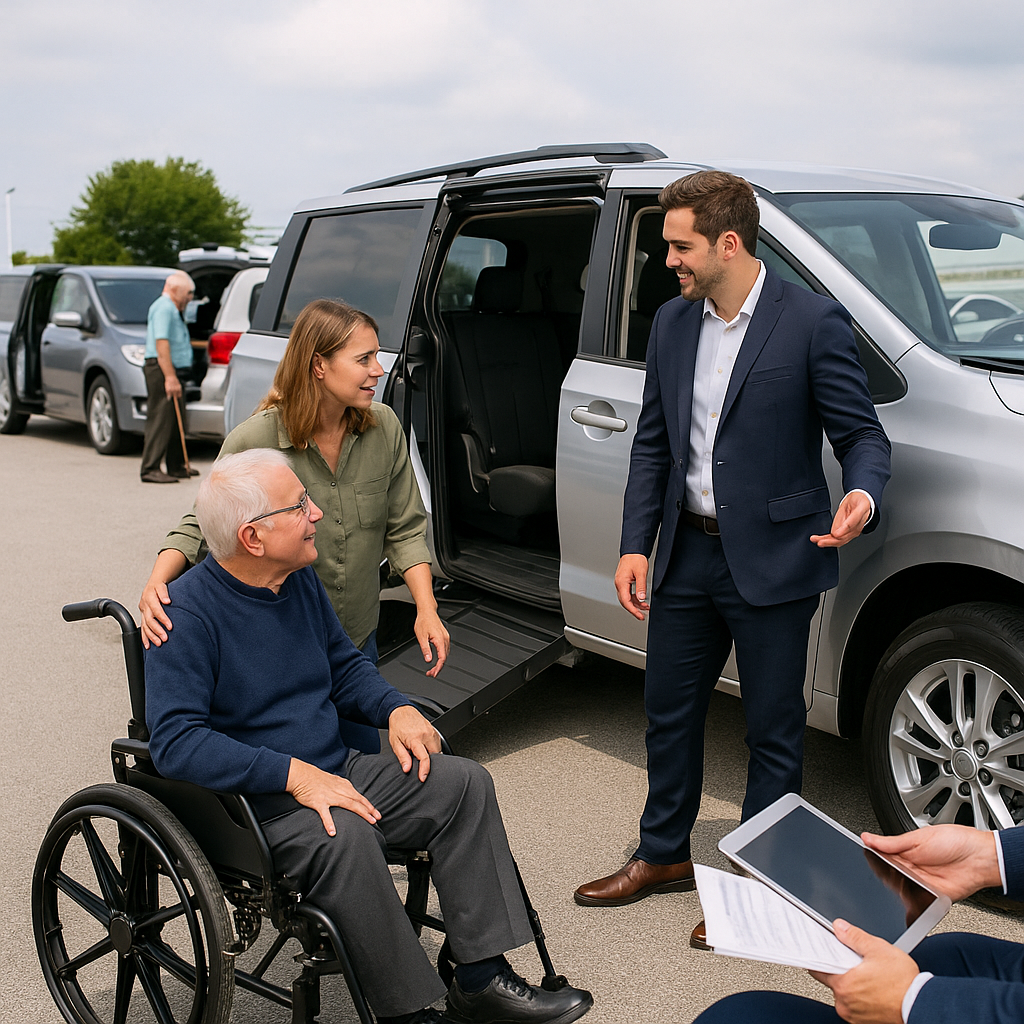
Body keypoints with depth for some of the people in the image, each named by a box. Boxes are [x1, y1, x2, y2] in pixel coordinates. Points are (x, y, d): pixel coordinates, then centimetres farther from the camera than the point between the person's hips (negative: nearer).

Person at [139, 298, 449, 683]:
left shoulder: (385, 428, -8)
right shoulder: (252, 442, -21)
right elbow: (201, 525, -11)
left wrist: (426, 608, -13)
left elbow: (404, 529, -2)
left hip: (360, 638, 4)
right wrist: (157, 583, -29)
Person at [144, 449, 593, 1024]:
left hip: (334, 771, 8)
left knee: (464, 783, -7)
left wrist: (397, 709, -1)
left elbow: (345, 667, 20)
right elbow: (175, 741, -25)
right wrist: (294, 773, -31)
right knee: (343, 835, -36)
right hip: (251, 803, -8)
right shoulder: (189, 612, -17)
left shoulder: (301, 579, 7)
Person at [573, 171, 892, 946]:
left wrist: (862, 496, -31)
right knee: (669, 709, 17)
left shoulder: (812, 322, -12)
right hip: (688, 554, 6)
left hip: (772, 561, -6)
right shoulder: (672, 322, 6)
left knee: (774, 732, 8)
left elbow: (862, 432, -9)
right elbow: (652, 445, 10)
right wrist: (636, 546, 4)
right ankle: (664, 856, 37)